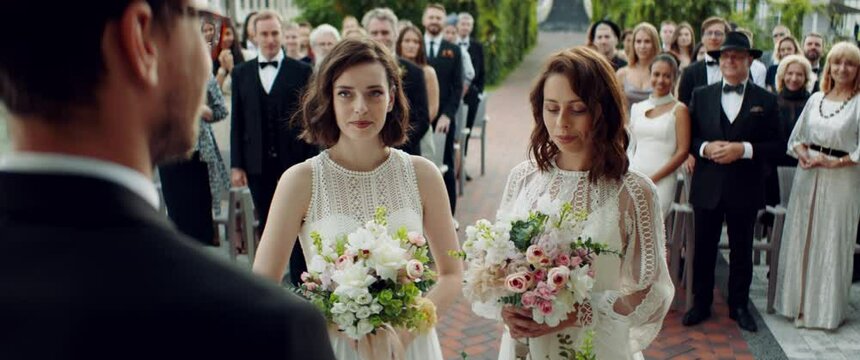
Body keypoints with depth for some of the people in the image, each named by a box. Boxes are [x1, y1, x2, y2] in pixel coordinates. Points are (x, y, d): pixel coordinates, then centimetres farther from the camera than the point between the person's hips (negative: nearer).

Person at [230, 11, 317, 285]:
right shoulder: (241, 73, 8)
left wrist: (311, 162, -6)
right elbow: (237, 121, 6)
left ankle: (300, 283, 15)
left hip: (294, 161, -2)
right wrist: (236, 165, 1)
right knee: (266, 226, 10)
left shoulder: (301, 71, 0)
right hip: (258, 164, 2)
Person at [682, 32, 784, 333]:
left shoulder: (766, 101, 1)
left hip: (745, 191, -1)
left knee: (742, 251, 11)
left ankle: (739, 305, 25)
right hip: (707, 187, 1)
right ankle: (701, 304, 23)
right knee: (704, 249, 9)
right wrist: (705, 148, -14)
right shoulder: (701, 96, 6)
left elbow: (777, 146, -3)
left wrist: (745, 149, -17)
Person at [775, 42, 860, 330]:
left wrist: (834, 162, -16)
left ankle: (826, 309, 16)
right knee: (801, 239, 9)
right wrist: (804, 155, -5)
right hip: (807, 177, 5)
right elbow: (796, 138, 13)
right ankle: (799, 302, 22)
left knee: (832, 245, 3)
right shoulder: (816, 99, 9)